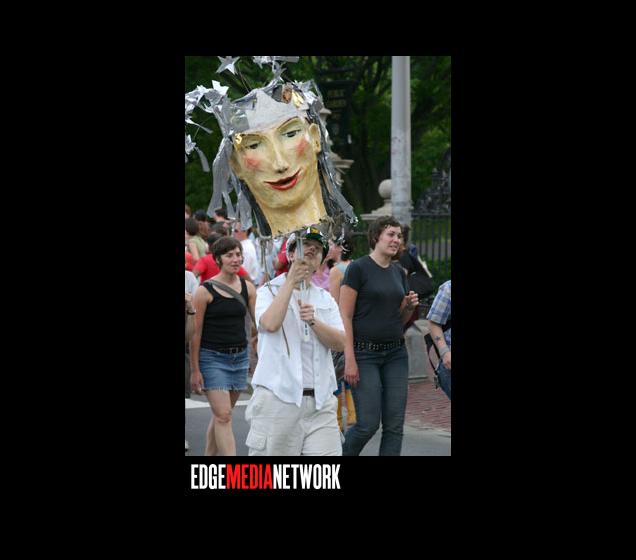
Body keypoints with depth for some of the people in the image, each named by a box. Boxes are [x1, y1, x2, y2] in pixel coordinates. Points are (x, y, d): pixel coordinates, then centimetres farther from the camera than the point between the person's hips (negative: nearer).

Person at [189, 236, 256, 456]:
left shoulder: (248, 288, 5)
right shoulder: (205, 291, -8)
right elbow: (196, 333, -6)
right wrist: (195, 370, -7)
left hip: (240, 356, 5)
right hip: (212, 357, -5)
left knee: (221, 414, 13)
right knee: (223, 416, -10)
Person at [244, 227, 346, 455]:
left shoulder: (325, 298, 18)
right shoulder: (269, 291, 5)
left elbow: (340, 343, 4)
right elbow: (270, 324, -18)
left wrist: (313, 321, -13)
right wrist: (291, 281, -12)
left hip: (320, 402, 4)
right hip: (278, 399, -3)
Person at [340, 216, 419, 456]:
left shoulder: (399, 272, 13)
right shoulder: (358, 268, -7)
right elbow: (345, 316, -11)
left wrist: (410, 306, -1)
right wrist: (349, 360, -17)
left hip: (396, 354, 6)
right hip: (365, 353, -6)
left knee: (395, 425, 1)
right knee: (368, 423, -9)